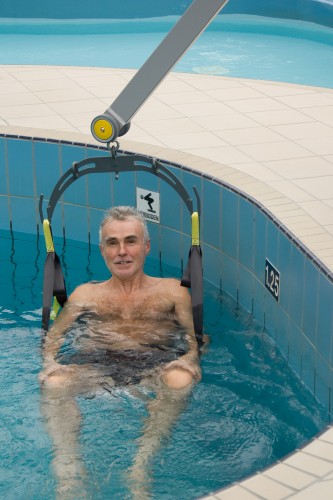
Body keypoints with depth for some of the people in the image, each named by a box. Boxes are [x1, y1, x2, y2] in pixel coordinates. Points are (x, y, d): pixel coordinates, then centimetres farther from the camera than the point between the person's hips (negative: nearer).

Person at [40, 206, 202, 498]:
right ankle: (69, 475, -39)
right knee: (54, 385, -33)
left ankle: (141, 468, -40)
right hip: (95, 364, 1)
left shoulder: (172, 291, 22)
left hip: (154, 364, -1)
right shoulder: (85, 294, 26)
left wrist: (189, 360, -10)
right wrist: (50, 363, -5)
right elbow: (53, 337, 19)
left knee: (179, 383, -38)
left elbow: (194, 337, 15)